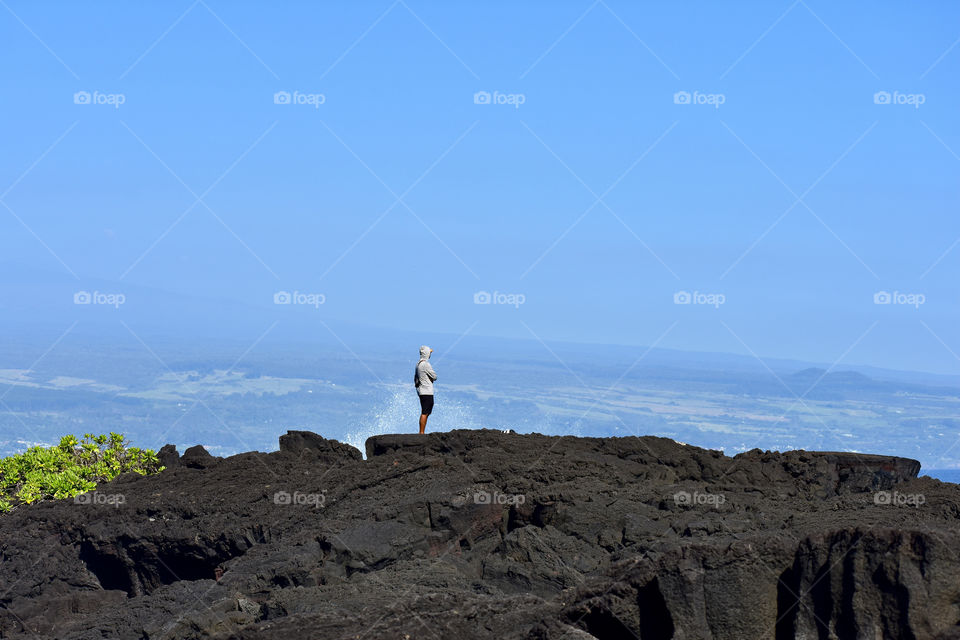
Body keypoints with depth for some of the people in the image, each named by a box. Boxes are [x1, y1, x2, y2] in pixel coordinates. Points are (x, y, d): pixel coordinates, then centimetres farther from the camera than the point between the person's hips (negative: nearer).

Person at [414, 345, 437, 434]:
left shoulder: (418, 364, 13)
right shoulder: (426, 364, -16)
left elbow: (415, 378, 22)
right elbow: (434, 376, -12)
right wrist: (433, 378, 8)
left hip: (421, 391, 10)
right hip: (427, 392, -10)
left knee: (424, 413, 13)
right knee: (425, 413, -8)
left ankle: (421, 433, 14)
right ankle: (421, 432, -9)